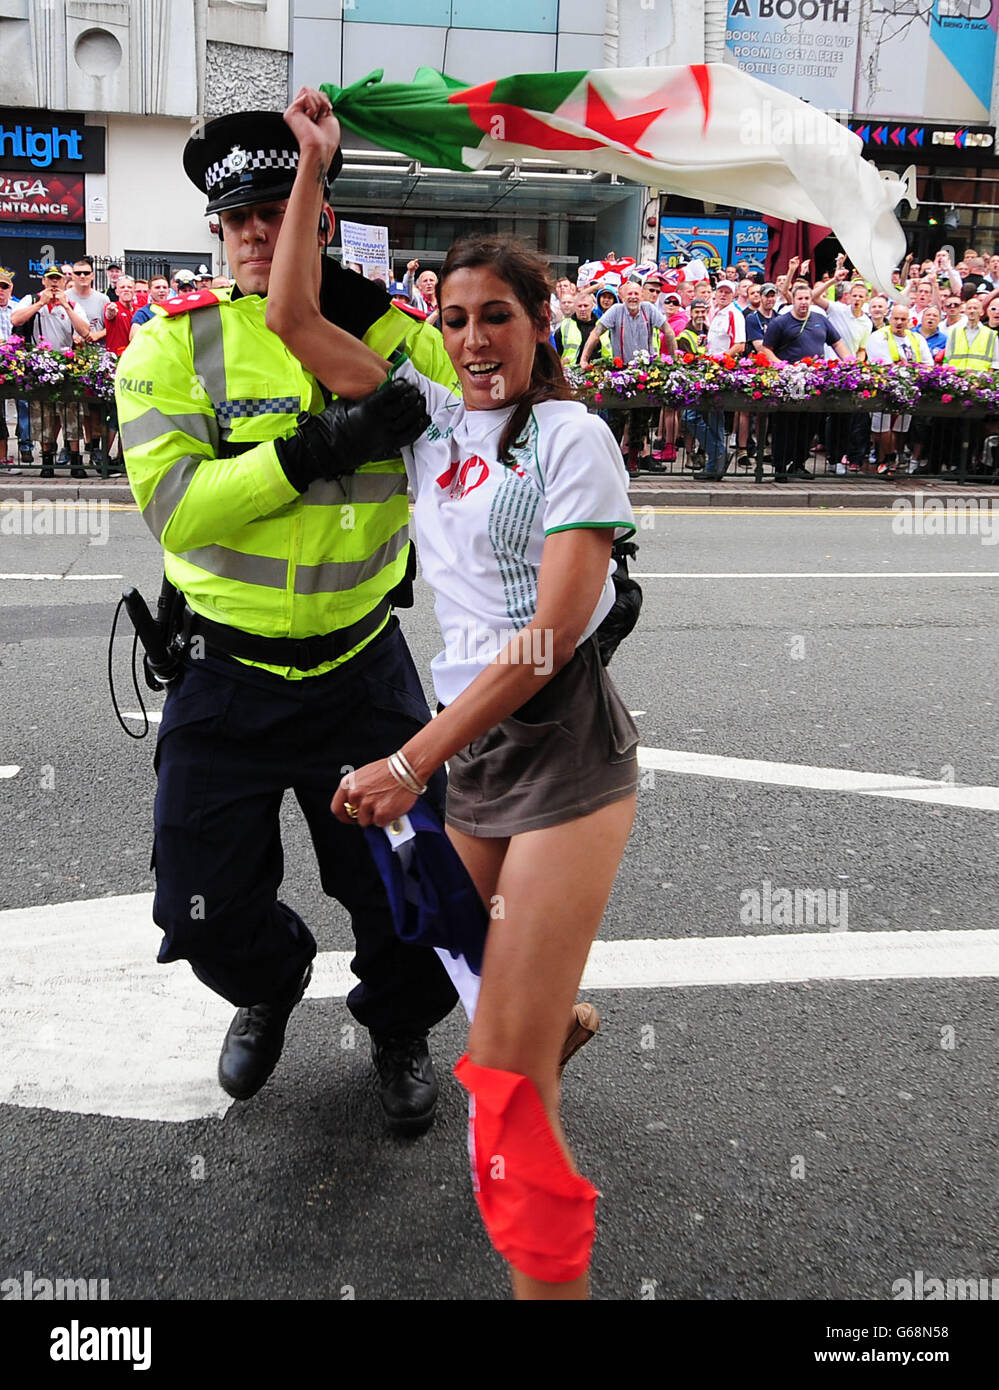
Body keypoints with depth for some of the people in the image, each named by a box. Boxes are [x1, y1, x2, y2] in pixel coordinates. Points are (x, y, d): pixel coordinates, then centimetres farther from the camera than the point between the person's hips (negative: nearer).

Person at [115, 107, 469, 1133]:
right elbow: (172, 502, -20)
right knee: (208, 911, 10)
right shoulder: (174, 345, -6)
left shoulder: (392, 335, -2)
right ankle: (269, 987, 46)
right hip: (228, 674, 0)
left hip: (364, 666, 1)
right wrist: (318, 448, -27)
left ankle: (398, 1026, 42)